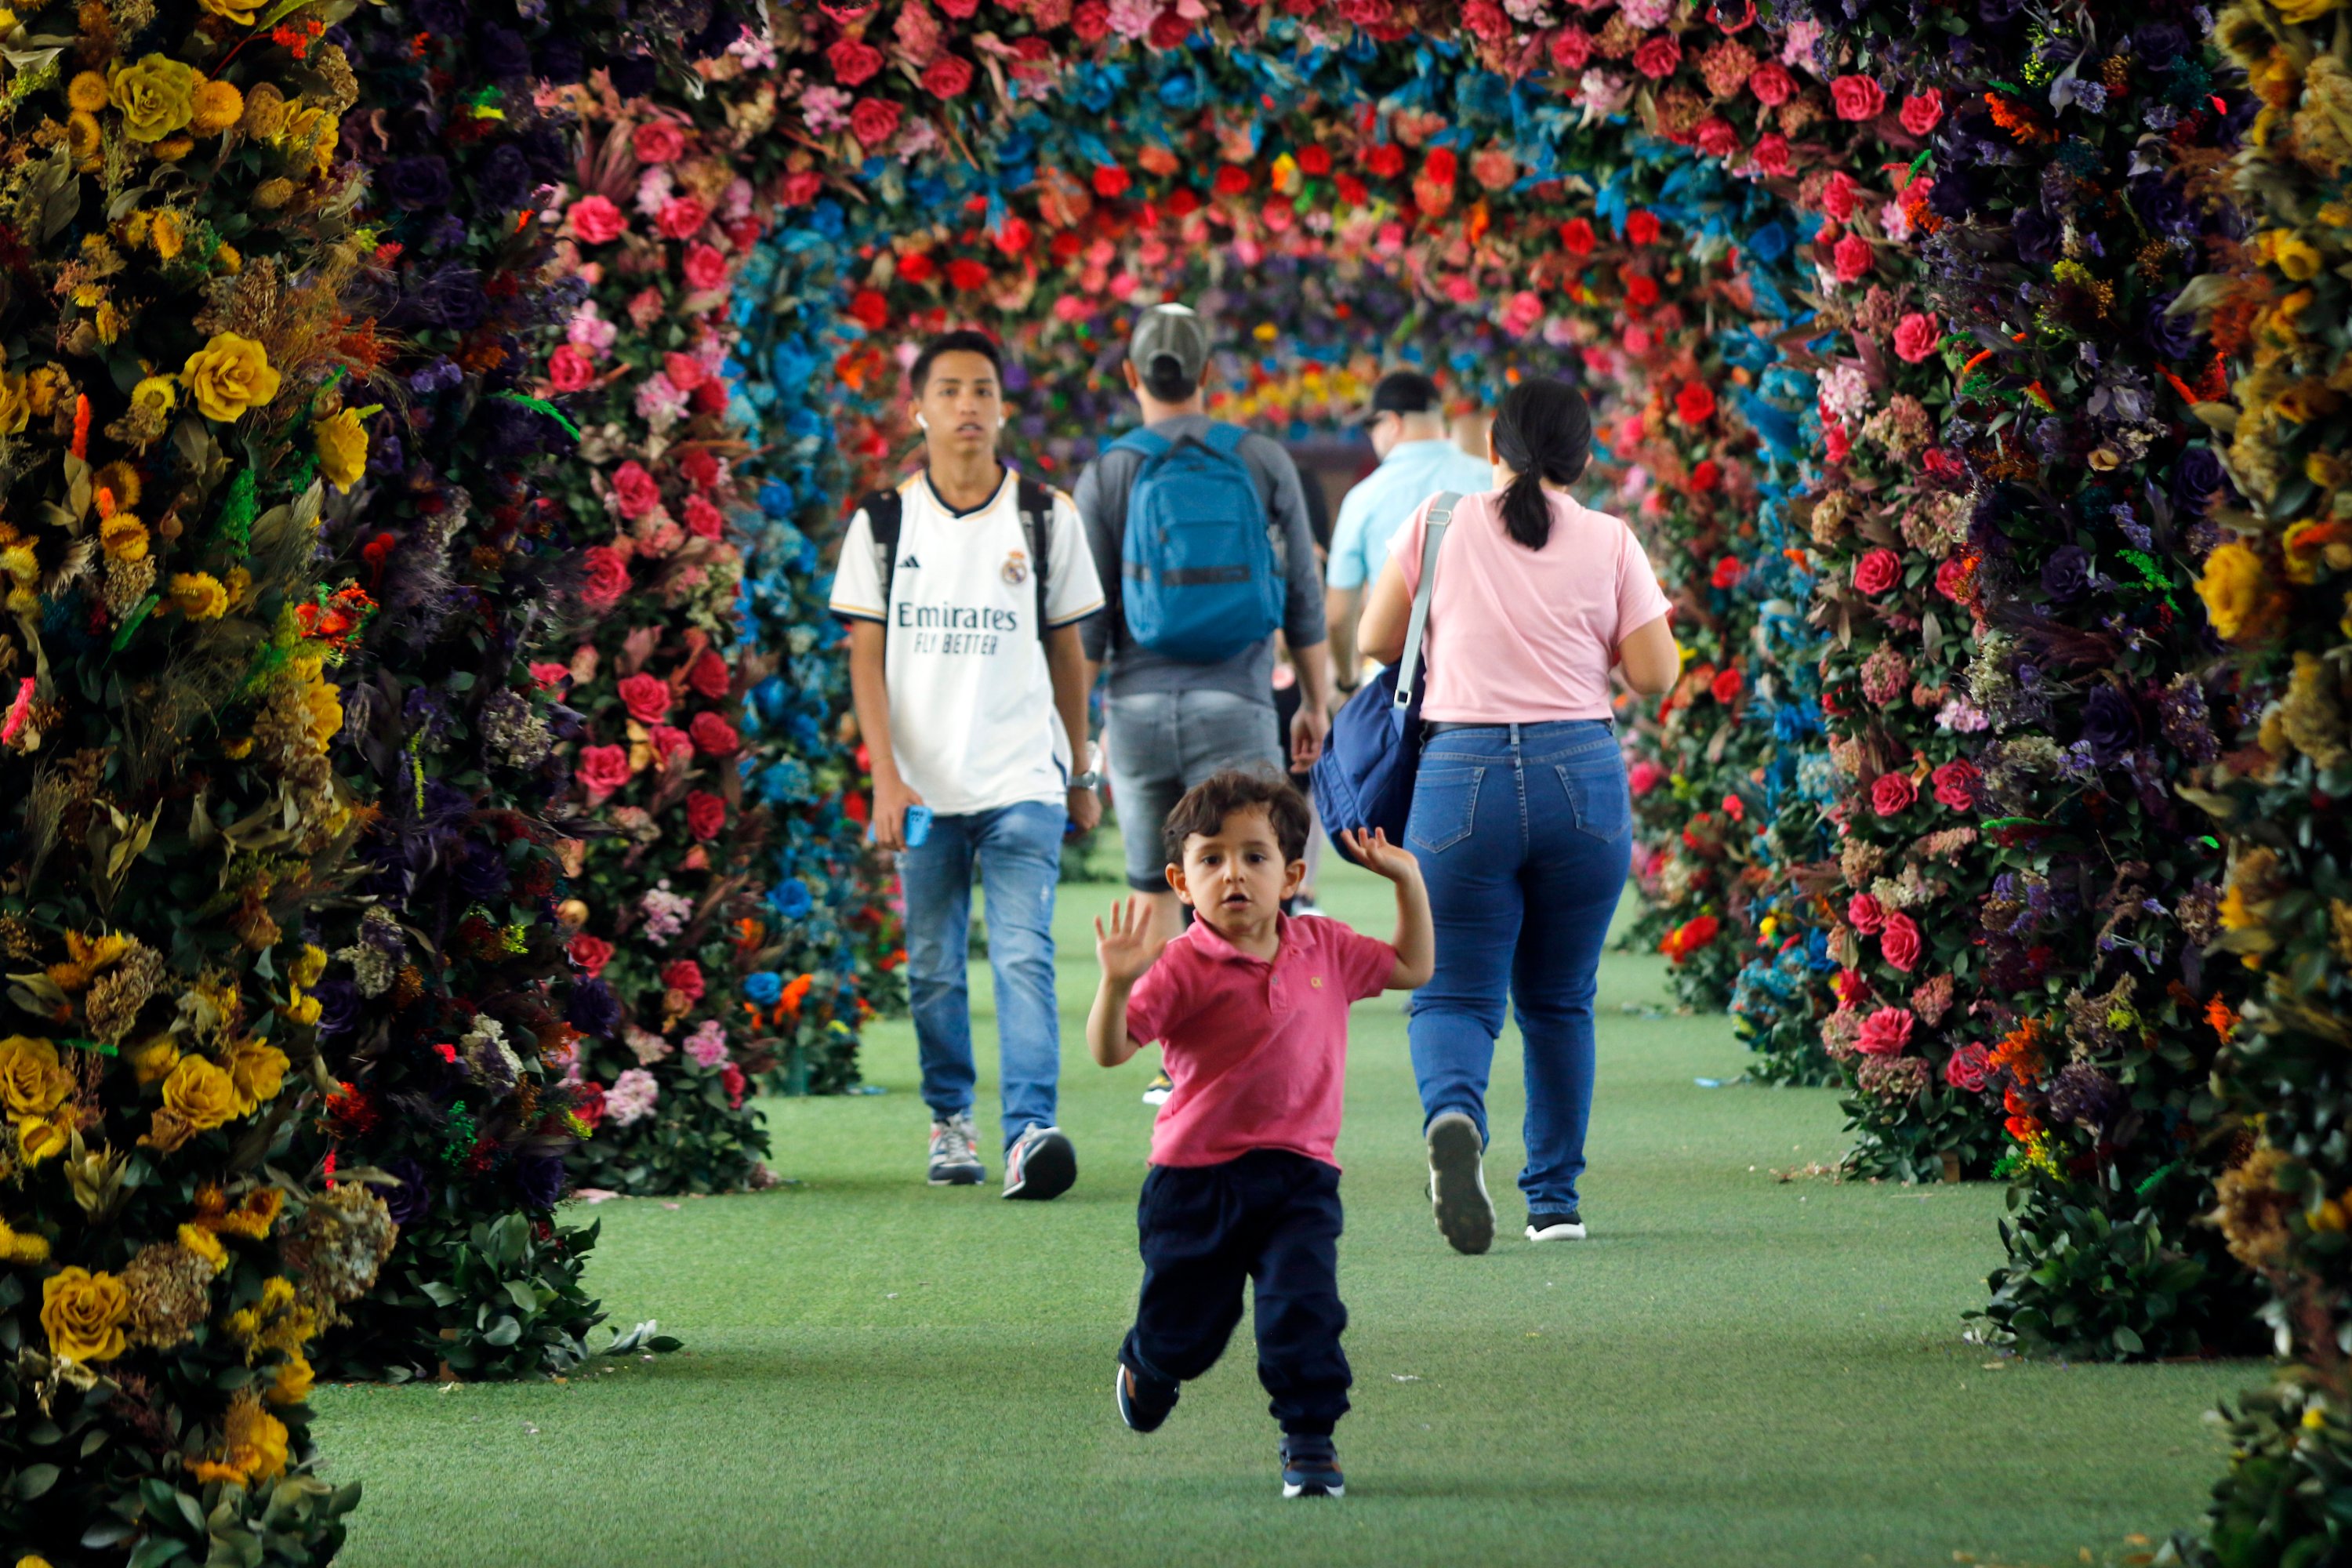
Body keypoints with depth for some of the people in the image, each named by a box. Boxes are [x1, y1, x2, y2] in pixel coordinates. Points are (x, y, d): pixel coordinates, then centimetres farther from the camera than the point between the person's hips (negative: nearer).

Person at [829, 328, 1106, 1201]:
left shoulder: (1046, 518, 6)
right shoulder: (882, 525, 5)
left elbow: (1067, 654, 12)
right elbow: (866, 658, 4)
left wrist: (1081, 779, 15)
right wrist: (886, 779, -7)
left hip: (1022, 783, -1)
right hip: (922, 790, 1)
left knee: (1023, 956, -14)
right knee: (933, 969, 7)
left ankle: (1031, 1129, -21)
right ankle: (950, 1120, 23)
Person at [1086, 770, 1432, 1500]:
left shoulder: (1323, 947, 4)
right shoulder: (1183, 967, -12)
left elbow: (1410, 968, 21)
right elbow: (1110, 1049, -20)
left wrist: (1407, 880, 13)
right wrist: (1118, 982, -38)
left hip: (1299, 1177, 2)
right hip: (1196, 1179, -2)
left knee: (1304, 1308, -19)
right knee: (1182, 1330, 11)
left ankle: (1309, 1439, -5)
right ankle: (1145, 1369, 46)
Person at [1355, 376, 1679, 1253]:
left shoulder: (1439, 525, 3)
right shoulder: (1611, 543, 4)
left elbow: (1375, 641, 9)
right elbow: (1655, 674, 1)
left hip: (1462, 774, -1)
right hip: (1583, 776, 1)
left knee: (1455, 993, 0)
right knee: (1559, 1000, 15)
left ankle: (1453, 1114, -32)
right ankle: (1555, 1199, 17)